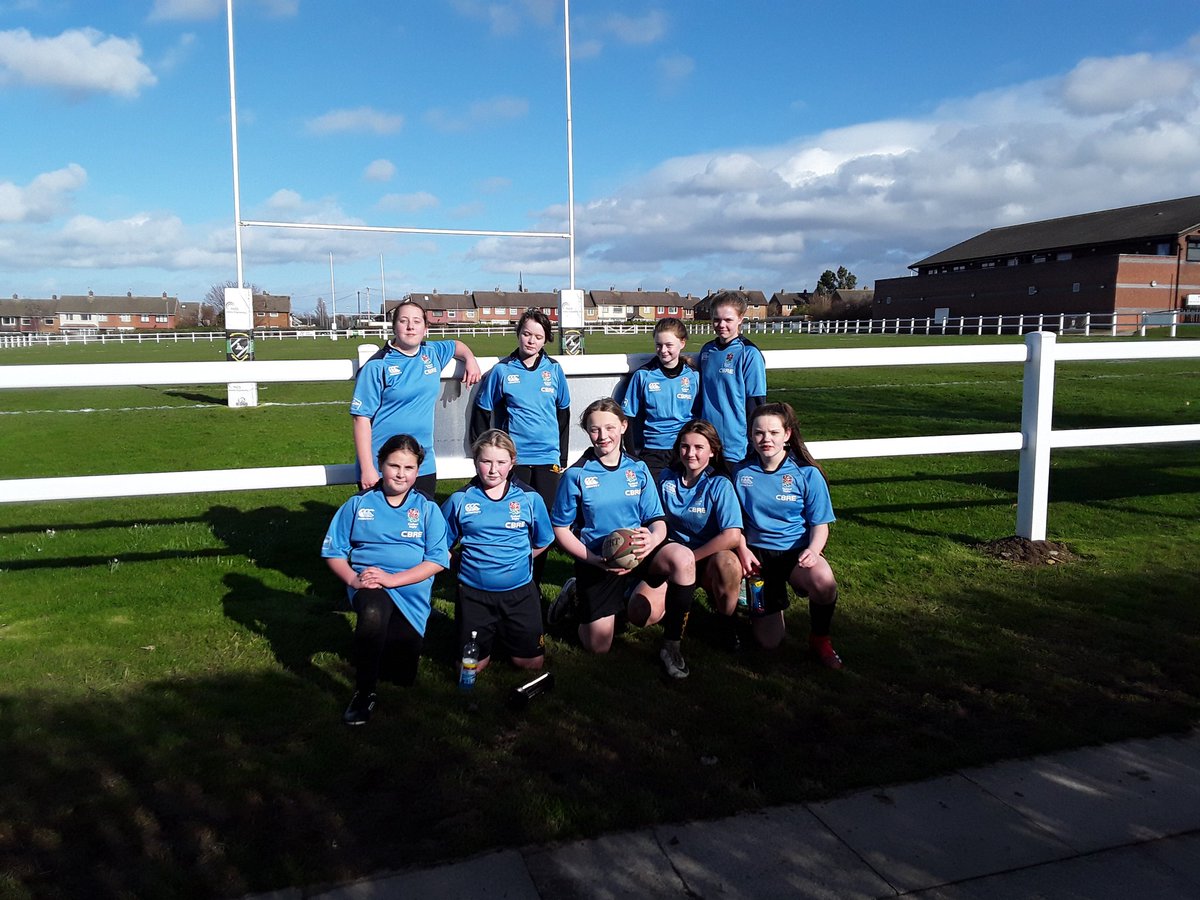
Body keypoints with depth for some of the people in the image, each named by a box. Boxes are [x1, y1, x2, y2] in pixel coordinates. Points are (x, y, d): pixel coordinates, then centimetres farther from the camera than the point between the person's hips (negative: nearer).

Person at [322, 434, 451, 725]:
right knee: (373, 613, -40)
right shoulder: (359, 503, 6)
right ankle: (363, 693, -21)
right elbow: (333, 551, 5)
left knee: (403, 675, 0)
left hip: (412, 590, 2)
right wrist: (354, 579, -14)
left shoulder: (427, 508, 4)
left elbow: (438, 559, -4)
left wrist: (393, 579, -17)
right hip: (368, 586, -1)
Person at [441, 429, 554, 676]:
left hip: (520, 591, 1)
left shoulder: (530, 498, -3)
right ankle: (489, 634, 34)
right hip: (474, 593, 0)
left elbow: (542, 542, 9)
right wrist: (475, 563, -1)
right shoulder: (459, 500, -4)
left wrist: (516, 561, 3)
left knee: (531, 662, 4)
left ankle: (504, 633, 33)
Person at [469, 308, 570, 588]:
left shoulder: (554, 370, 5)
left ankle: (535, 582, 22)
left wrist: (561, 457, 12)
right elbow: (482, 412, 5)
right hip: (514, 459, -2)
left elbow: (564, 413, 13)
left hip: (547, 458, 2)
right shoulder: (502, 370, -2)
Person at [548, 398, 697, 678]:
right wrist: (596, 560, -19)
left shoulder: (638, 469, -1)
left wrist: (653, 538, -26)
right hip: (596, 559, -2)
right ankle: (576, 596, 32)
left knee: (682, 558, -29)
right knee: (598, 647, 0)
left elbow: (658, 520, 0)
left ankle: (671, 645, -12)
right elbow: (561, 529, -4)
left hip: (638, 551, 2)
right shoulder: (576, 475, -9)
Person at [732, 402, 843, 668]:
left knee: (823, 583, -37)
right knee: (769, 641, -2)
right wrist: (742, 549, -9)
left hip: (796, 549, -1)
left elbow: (820, 524, -4)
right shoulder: (741, 472, -1)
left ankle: (820, 639, -5)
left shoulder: (807, 474, -6)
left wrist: (813, 550, -24)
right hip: (757, 552, 1)